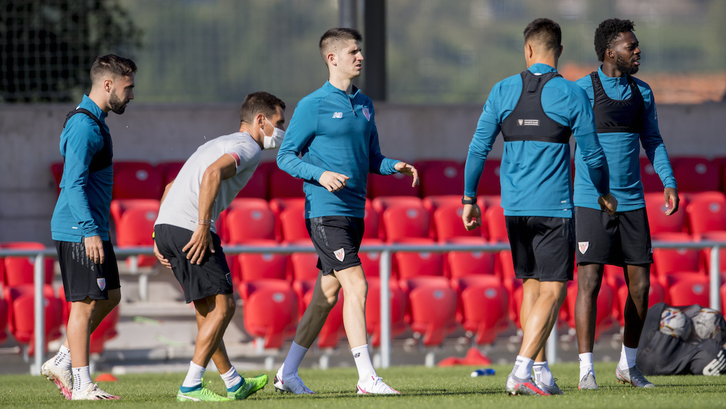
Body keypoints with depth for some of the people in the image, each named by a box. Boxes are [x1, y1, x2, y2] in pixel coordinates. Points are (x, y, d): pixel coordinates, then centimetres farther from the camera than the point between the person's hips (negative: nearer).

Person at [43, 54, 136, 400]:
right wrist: (90, 231, -26)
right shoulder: (84, 126, -16)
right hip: (79, 232, -10)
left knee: (110, 297, 13)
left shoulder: (95, 122, 16)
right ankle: (82, 385, -2)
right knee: (86, 304, -6)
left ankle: (61, 363, 17)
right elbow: (74, 183, -22)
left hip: (93, 230, 10)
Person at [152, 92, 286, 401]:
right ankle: (191, 387, -8)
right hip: (189, 229, -10)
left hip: (166, 225, 10)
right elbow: (213, 174, -22)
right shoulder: (248, 147, -1)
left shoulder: (218, 144, 29)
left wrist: (160, 235, 24)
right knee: (222, 307, -4)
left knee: (207, 308, 17)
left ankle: (234, 384, 26)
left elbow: (171, 187, 30)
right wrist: (203, 227, -23)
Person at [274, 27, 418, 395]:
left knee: (328, 292, 11)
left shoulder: (364, 105, 15)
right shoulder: (313, 106, -7)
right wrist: (320, 175, -21)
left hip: (354, 212, 8)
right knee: (356, 285, -16)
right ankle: (367, 377, -18)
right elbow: (285, 157, -4)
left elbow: (372, 158, 22)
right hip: (325, 211, -8)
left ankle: (288, 372, 21)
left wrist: (395, 167, 0)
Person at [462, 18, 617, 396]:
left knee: (531, 286, 16)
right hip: (553, 208, -4)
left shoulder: (503, 91, 3)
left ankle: (540, 371, 14)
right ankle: (522, 370, -16)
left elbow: (478, 148, 3)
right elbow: (592, 153, 0)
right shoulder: (571, 95, -5)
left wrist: (469, 199, 12)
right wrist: (605, 194, 17)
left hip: (513, 207, 4)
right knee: (552, 290, -3)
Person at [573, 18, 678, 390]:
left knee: (640, 285, 4)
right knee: (589, 282, -10)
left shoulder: (641, 92, 11)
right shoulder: (582, 91, -6)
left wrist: (669, 182, 8)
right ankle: (586, 370, -7)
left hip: (632, 202, 5)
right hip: (592, 202, -5)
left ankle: (628, 365, 19)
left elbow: (652, 141, 20)